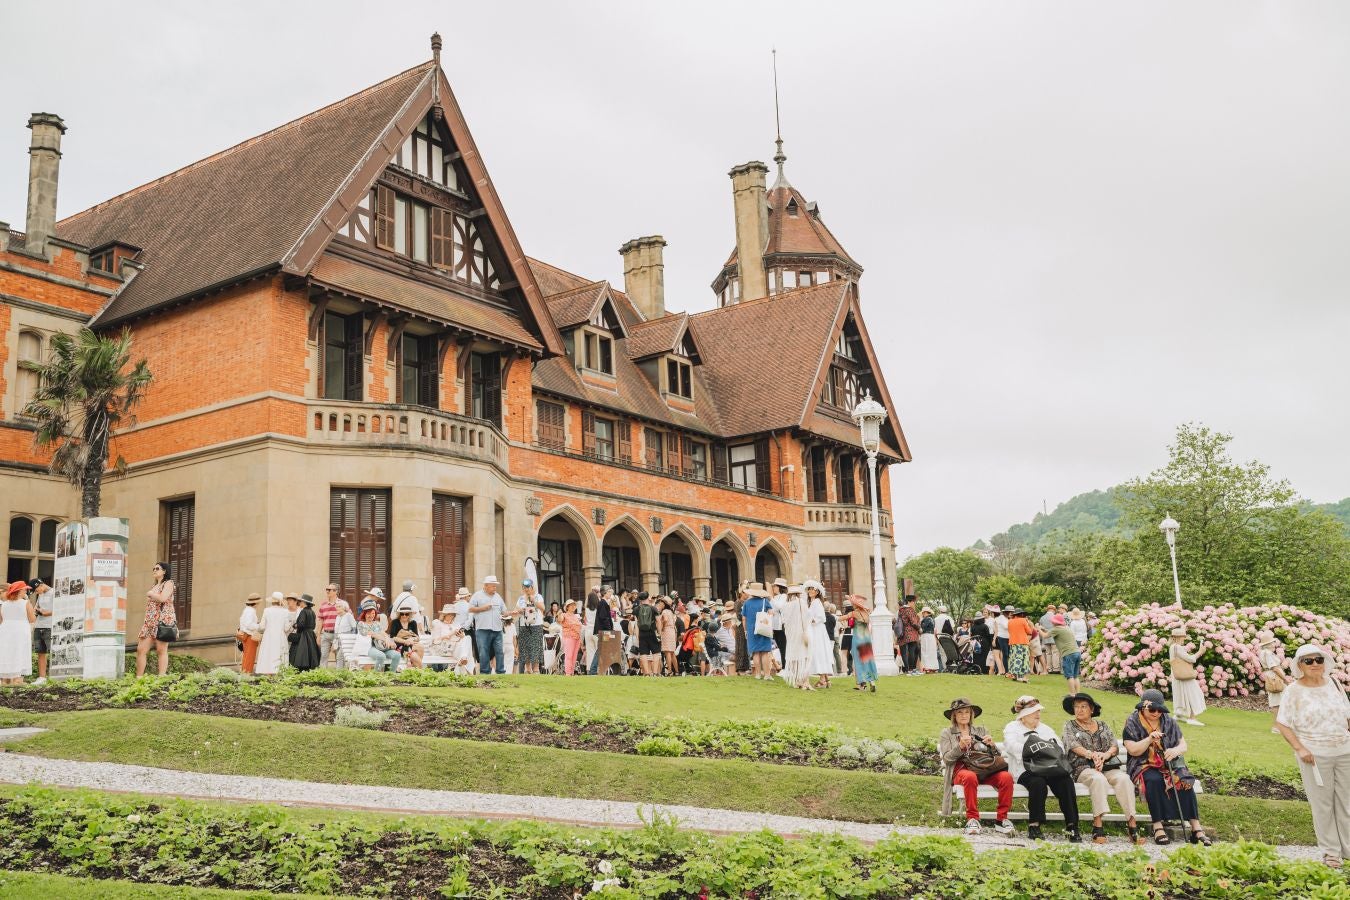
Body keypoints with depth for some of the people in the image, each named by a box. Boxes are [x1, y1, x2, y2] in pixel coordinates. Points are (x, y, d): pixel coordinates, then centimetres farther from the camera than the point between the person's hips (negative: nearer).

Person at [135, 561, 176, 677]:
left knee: (161, 650, -9)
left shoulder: (168, 583, 1)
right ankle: (138, 678, 2)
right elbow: (149, 606, 21)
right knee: (141, 649, -1)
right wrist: (143, 623, 14)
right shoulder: (153, 586, 22)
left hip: (163, 620, -7)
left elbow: (162, 598, -17)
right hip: (149, 622, 7)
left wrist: (150, 594, -1)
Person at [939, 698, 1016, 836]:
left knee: (1007, 777, -30)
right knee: (970, 777, -40)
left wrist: (992, 745, -3)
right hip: (962, 769, -3)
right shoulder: (947, 733, 19)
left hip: (987, 769, 3)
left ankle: (1001, 819, -19)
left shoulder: (982, 730, 26)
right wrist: (960, 746, -12)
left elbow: (997, 754, 19)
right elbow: (947, 758, 4)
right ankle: (972, 819, -29)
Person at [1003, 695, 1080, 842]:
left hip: (1050, 769, 4)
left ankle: (1071, 826, -28)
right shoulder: (1012, 728, 14)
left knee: (1066, 780, -27)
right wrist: (1031, 750, -18)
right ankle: (1034, 826, -27)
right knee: (1038, 783, -36)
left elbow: (1060, 748, 16)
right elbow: (1012, 746, -8)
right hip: (1026, 771, -4)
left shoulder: (1045, 728, 29)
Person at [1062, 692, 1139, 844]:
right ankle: (1097, 825, -38)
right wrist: (1091, 754, -19)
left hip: (1109, 766, 3)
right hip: (1084, 767, -3)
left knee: (1123, 779, -29)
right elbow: (1074, 746, -2)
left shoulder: (1102, 725, 23)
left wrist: (1105, 755, -13)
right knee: (1098, 779, -36)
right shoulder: (1070, 726, 16)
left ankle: (1131, 823, -33)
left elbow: (1115, 746, 10)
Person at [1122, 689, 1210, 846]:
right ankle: (1158, 827, -35)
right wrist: (1149, 739, -22)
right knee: (1154, 781, -36)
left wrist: (1175, 750, -15)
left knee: (1184, 780, -27)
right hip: (1144, 766, -3)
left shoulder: (1169, 721, 10)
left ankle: (1196, 828, -30)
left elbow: (1183, 745, 8)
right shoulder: (1132, 723, 0)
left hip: (1169, 764, 3)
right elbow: (1133, 750, -8)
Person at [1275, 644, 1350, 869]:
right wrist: (1299, 748, -18)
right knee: (1322, 804, 4)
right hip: (1315, 755, -4)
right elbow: (1282, 723, -8)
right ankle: (1330, 851, 16)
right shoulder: (1294, 691, -9)